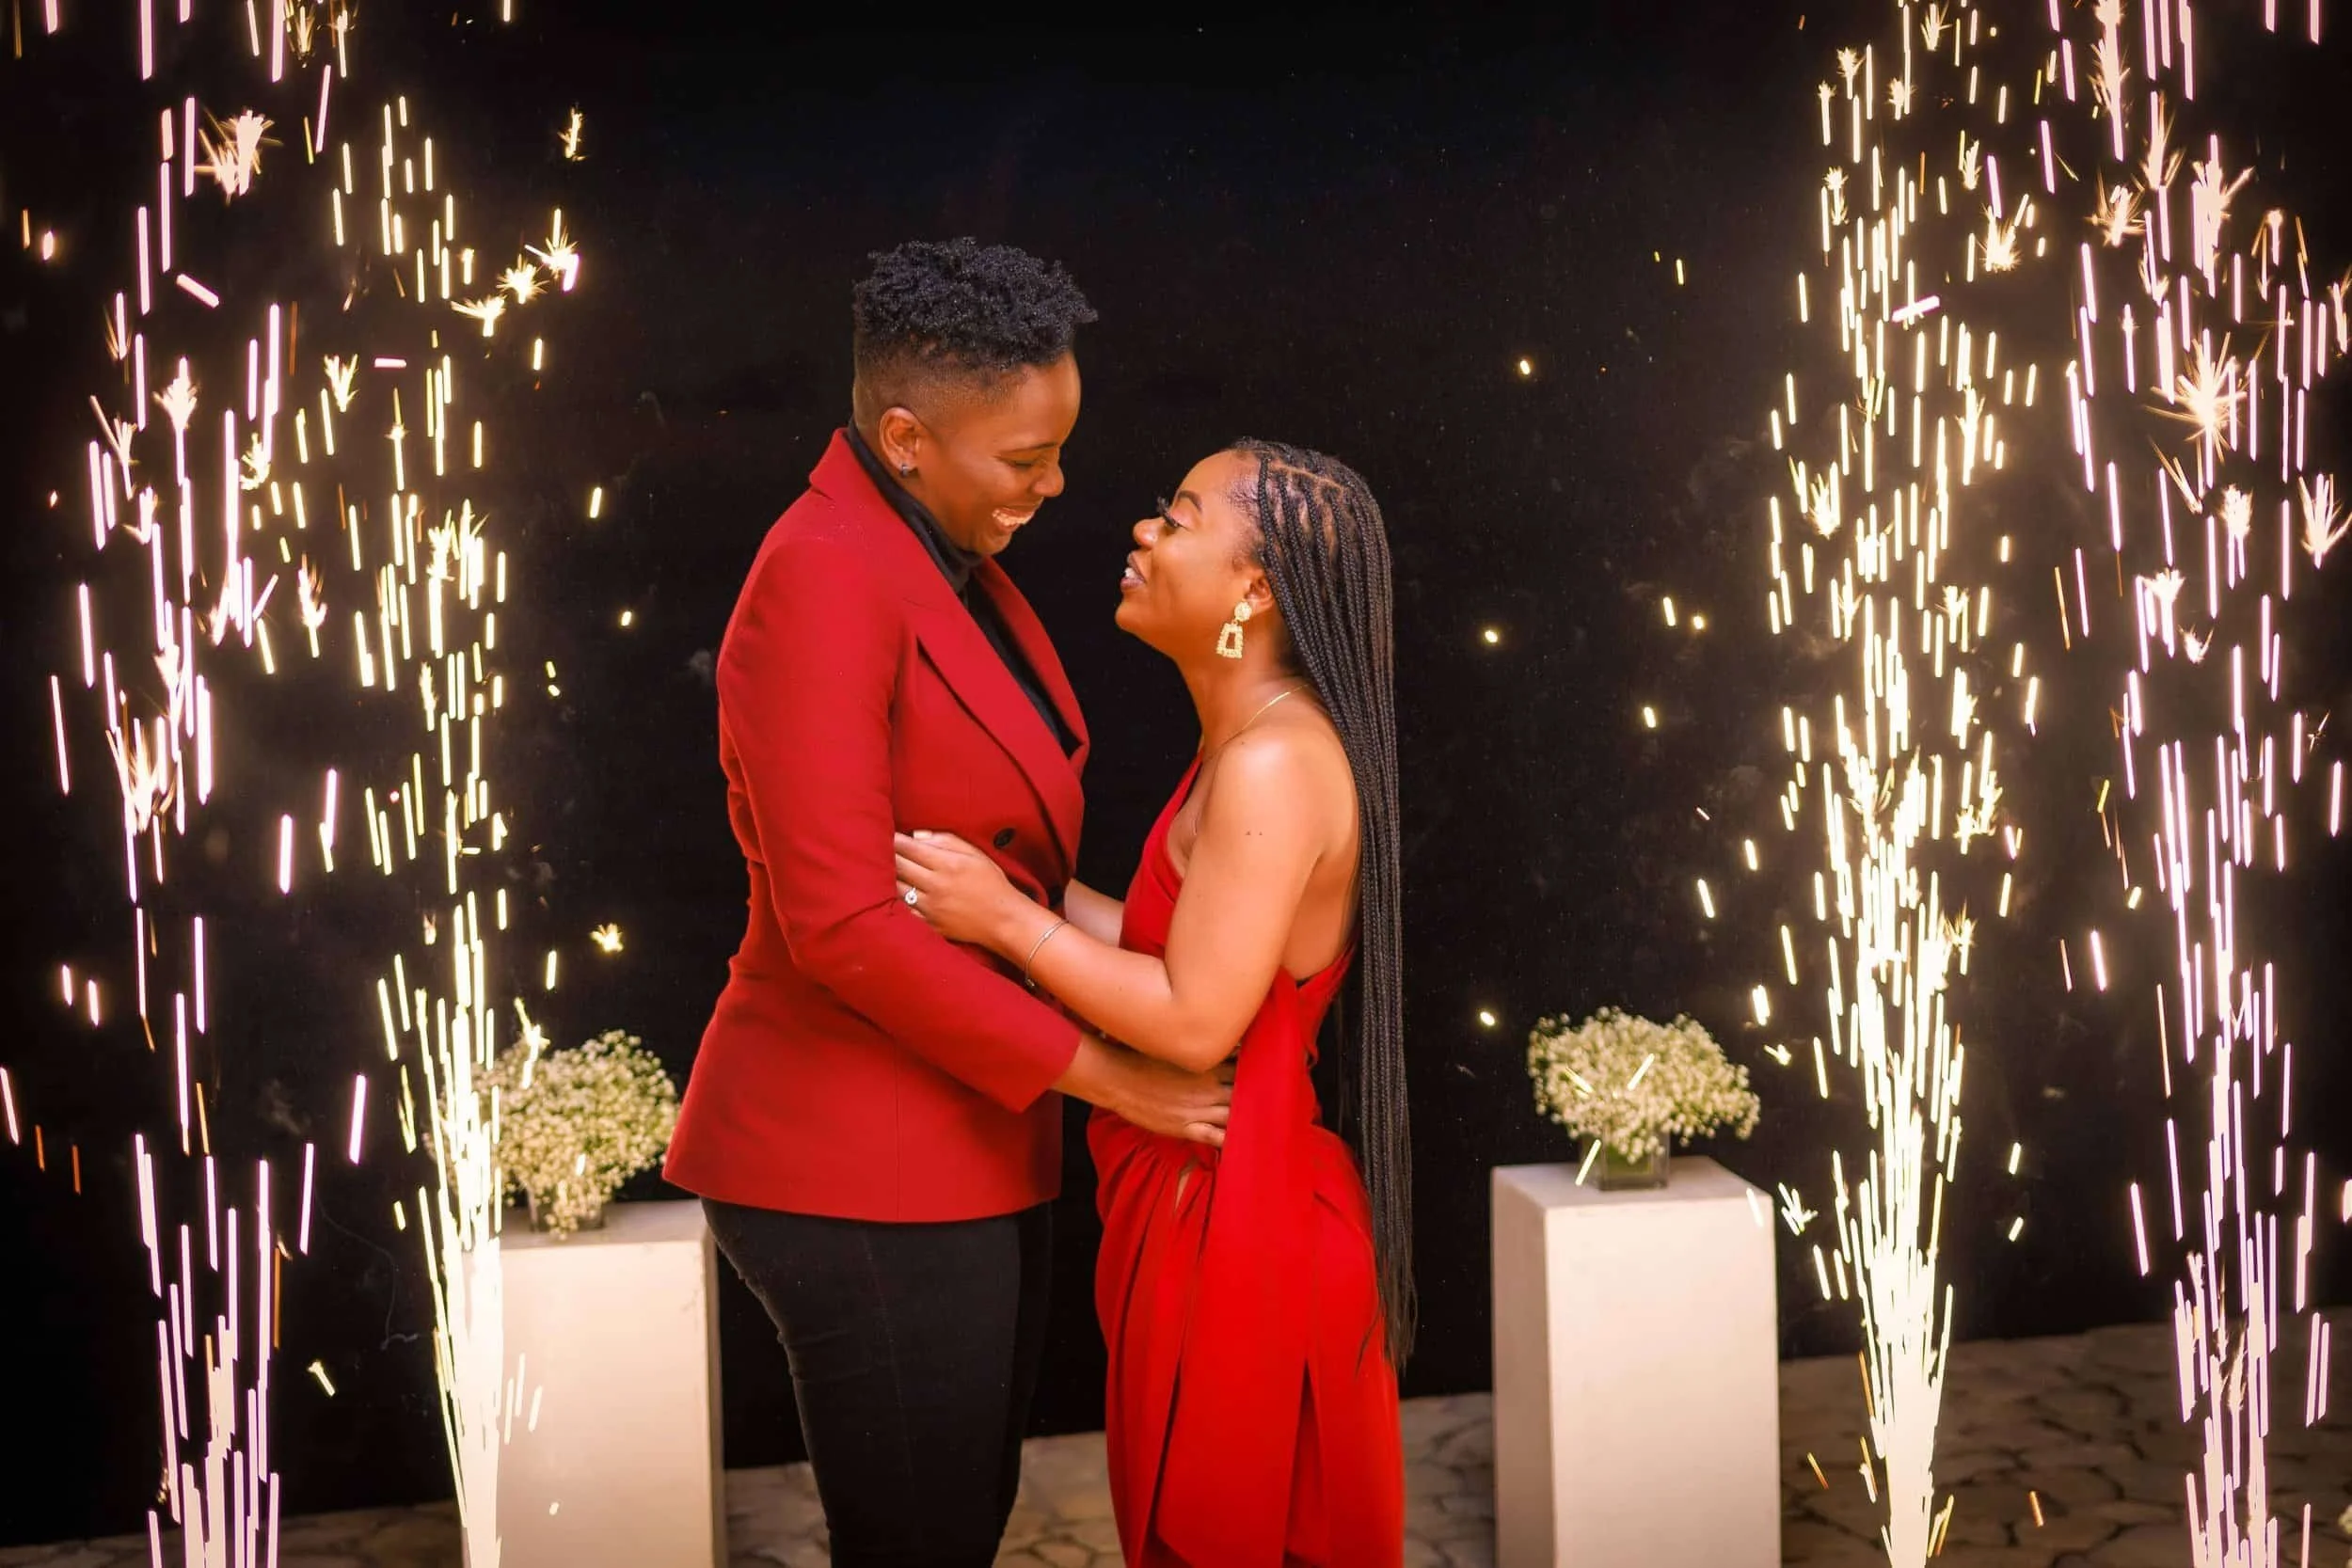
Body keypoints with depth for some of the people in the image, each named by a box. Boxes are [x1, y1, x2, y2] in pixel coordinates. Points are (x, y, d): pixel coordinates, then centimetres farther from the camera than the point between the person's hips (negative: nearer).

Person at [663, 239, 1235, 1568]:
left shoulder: (958, 567, 10)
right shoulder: (823, 578, -18)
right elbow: (840, 921, -24)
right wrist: (1094, 1071, -17)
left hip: (972, 1147, 9)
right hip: (865, 1171, -9)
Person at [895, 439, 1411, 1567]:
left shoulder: (1274, 762, -21)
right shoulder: (1247, 746, 10)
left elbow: (1197, 1020, -23)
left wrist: (1005, 920, -17)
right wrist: (1011, 876, 12)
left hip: (1236, 1225, -10)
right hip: (1204, 1208, 10)